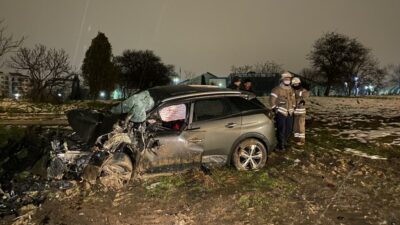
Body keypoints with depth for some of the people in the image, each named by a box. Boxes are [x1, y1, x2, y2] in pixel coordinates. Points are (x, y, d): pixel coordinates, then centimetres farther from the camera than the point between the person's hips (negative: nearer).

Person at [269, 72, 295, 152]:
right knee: (281, 130, -7)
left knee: (289, 129, 12)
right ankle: (281, 146, 4)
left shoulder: (291, 89, 11)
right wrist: (275, 110, -10)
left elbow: (293, 99, 24)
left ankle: (285, 142, 31)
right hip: (281, 113, -7)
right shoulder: (277, 89, -11)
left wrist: (293, 108, 19)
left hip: (290, 113, 7)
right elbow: (272, 100, -11)